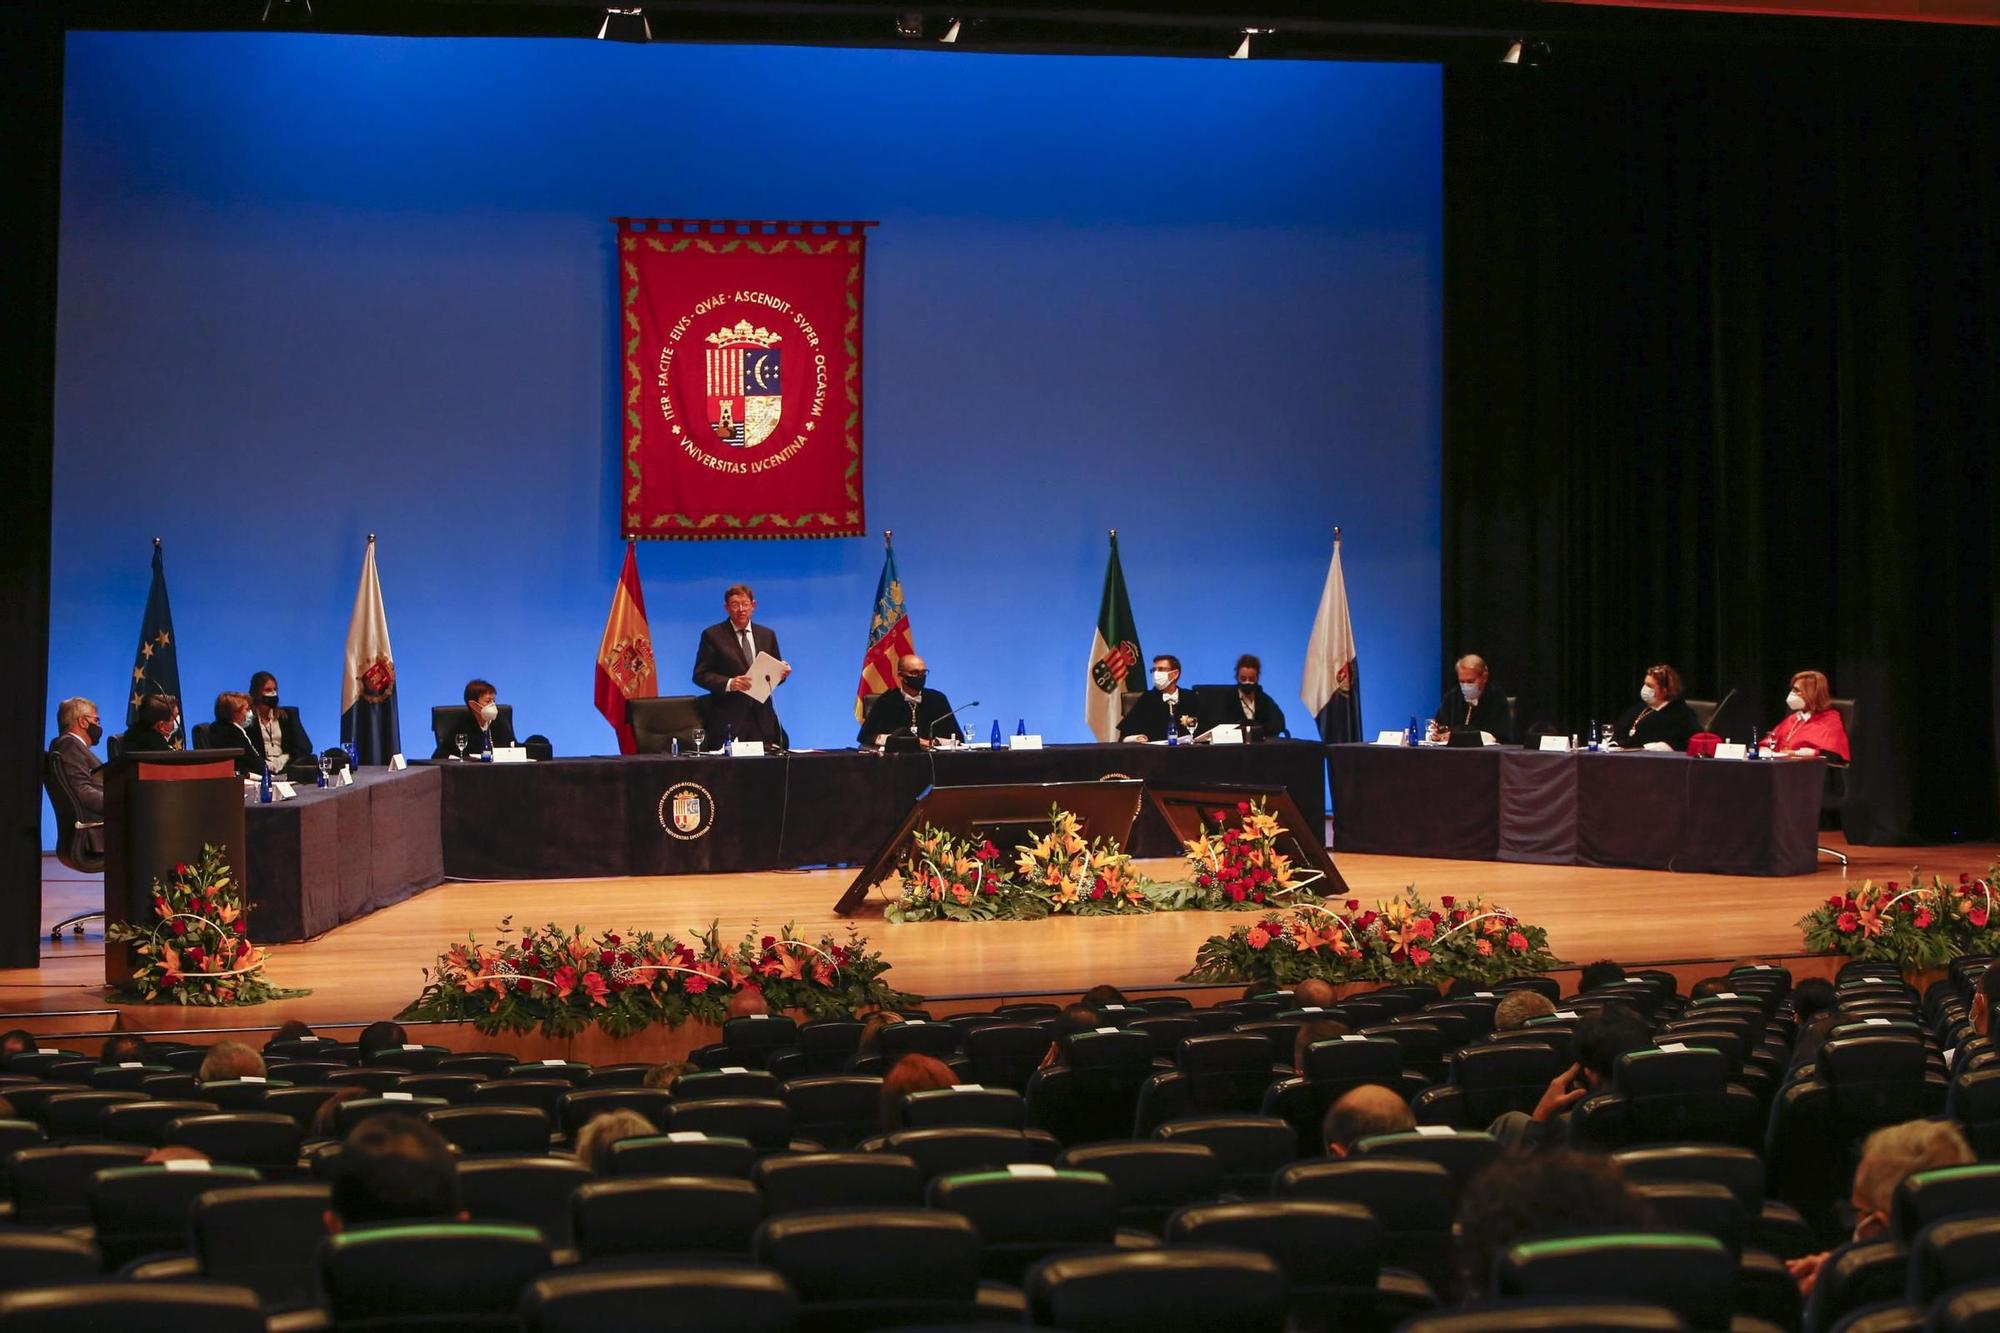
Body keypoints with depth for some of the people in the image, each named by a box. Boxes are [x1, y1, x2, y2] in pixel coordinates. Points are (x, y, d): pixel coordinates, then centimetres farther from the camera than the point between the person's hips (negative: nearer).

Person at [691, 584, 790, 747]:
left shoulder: (767, 635, 14)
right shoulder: (712, 635, 1)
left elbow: (775, 671, 18)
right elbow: (700, 675, -2)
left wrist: (782, 672, -7)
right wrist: (729, 683, -18)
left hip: (762, 717, 3)